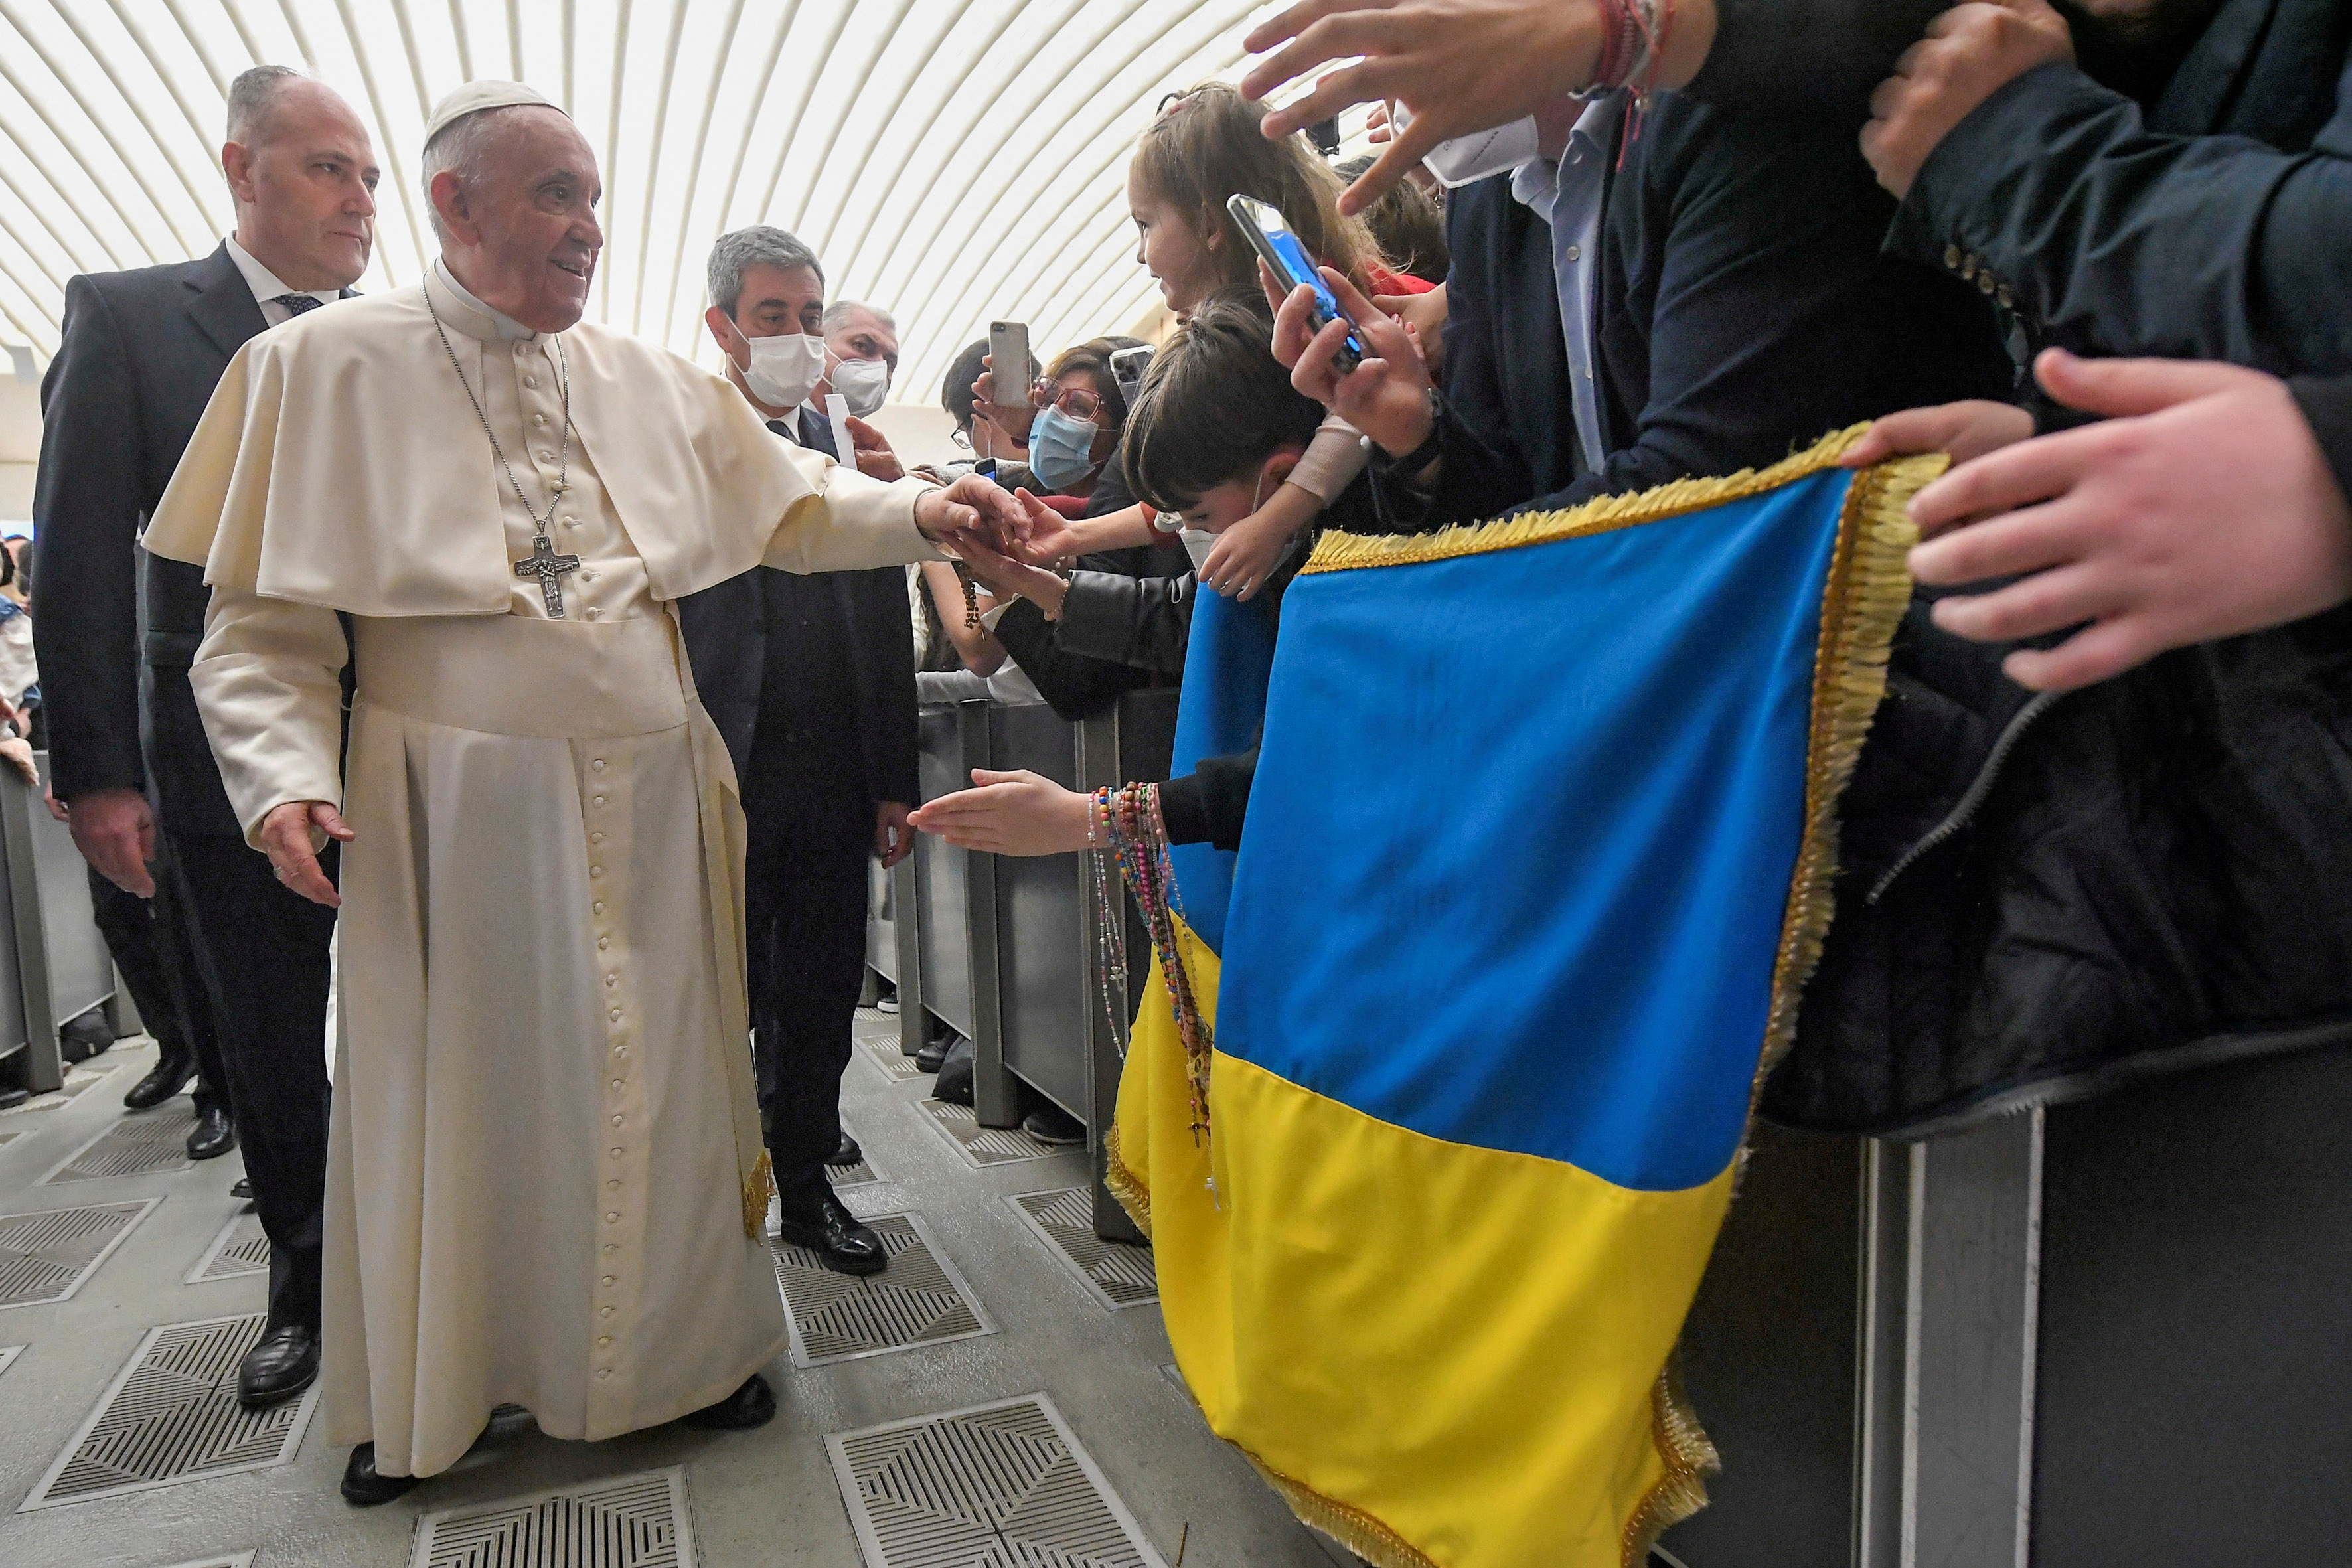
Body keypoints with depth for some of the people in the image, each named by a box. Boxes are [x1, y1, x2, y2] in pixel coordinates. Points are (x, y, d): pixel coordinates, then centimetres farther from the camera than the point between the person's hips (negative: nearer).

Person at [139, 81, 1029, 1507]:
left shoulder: (650, 381, 10)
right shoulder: (325, 366, -1)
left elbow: (791, 504, 10)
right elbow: (265, 625, -3)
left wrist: (921, 510, -7)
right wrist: (288, 777, -17)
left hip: (646, 802, 3)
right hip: (455, 813, -3)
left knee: (656, 1080, 10)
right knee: (461, 1091, 7)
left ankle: (681, 1347, 30)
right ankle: (431, 1395, 30)